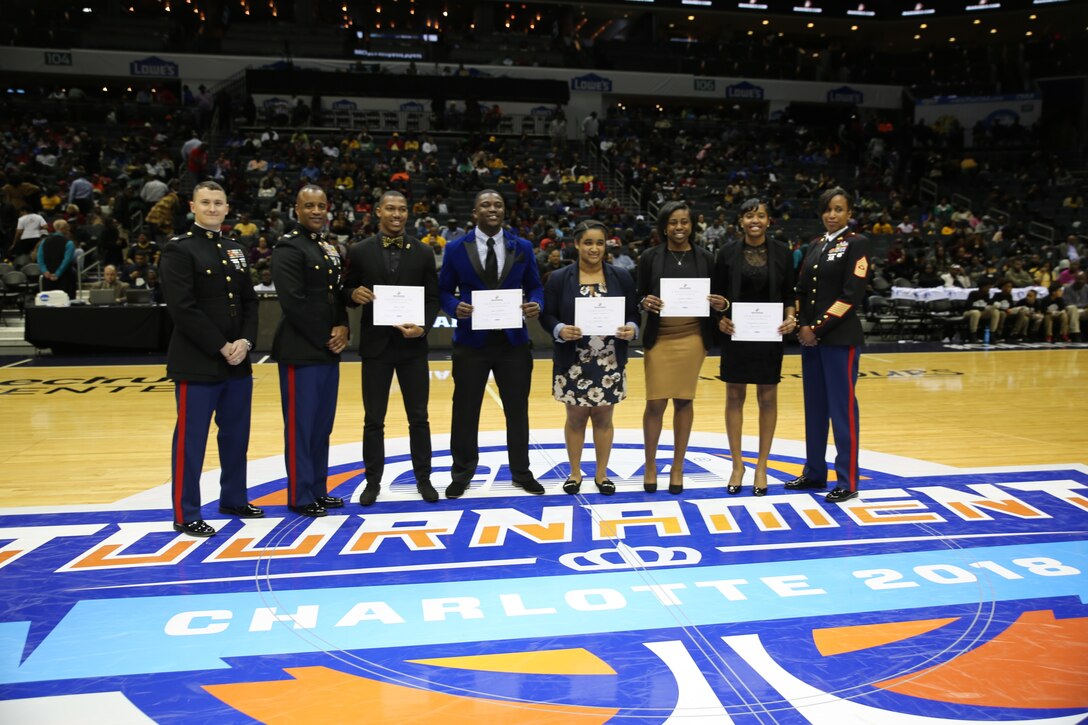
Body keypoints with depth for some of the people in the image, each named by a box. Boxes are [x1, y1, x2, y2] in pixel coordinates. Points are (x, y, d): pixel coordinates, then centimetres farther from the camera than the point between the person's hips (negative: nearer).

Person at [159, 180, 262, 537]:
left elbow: (249, 301, 12)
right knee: (191, 439, 1)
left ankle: (233, 498, 30)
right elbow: (183, 308, -15)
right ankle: (186, 515, 11)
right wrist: (221, 347, -16)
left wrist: (245, 341, -5)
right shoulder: (179, 249, -7)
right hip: (197, 363, -7)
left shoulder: (235, 251, 15)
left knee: (236, 435, 15)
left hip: (238, 362, 7)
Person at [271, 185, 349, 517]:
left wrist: (342, 328, 0)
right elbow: (294, 302, -17)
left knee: (323, 425, 13)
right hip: (301, 351, -8)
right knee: (300, 425, 0)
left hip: (329, 351, 8)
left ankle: (318, 490, 23)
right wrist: (324, 339, -13)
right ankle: (300, 497, 10)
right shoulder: (289, 247, -10)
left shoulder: (329, 249, 16)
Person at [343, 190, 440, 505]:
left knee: (418, 417, 7)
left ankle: (423, 479, 20)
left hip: (413, 345, 1)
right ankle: (373, 481, 20)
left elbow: (433, 298, 4)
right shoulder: (360, 251, 2)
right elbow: (346, 292, 6)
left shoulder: (423, 252, 4)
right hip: (375, 345, 0)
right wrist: (354, 294, -17)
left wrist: (423, 326, -13)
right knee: (373, 419, 7)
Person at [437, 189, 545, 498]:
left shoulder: (523, 247, 6)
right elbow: (444, 290, 2)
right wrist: (455, 307, -18)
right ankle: (462, 474, 23)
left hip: (513, 341, 1)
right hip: (471, 341, -1)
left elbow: (534, 286, 9)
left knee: (517, 409, 10)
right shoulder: (456, 248, 1)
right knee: (465, 410, 7)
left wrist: (536, 304, -13)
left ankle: (521, 471, 25)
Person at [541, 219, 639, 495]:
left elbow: (634, 314, 6)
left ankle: (601, 473, 25)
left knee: (603, 418, 11)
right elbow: (547, 315, -3)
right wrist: (560, 330, -22)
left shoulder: (622, 278, 4)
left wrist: (631, 329, -16)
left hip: (609, 363, 1)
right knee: (575, 418, 10)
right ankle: (574, 473, 25)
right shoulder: (559, 278, -1)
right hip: (572, 363, -1)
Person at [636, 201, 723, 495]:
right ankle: (650, 466, 16)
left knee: (684, 401, 7)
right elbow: (639, 297, 3)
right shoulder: (650, 257, 0)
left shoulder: (704, 258, 5)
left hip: (693, 338, 1)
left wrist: (720, 304, -12)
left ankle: (677, 467, 19)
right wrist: (645, 302, -18)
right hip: (660, 338, -1)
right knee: (655, 402, -2)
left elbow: (715, 298, 10)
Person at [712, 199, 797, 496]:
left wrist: (790, 318, -11)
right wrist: (720, 319, -14)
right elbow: (717, 294, 3)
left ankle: (762, 466, 17)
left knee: (767, 397, 5)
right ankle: (737, 464, 16)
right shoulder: (728, 253, 1)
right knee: (734, 396, 5)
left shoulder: (782, 253, 3)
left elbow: (788, 294, 6)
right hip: (736, 333, 0)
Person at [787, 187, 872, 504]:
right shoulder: (815, 245, 14)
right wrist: (803, 324, -3)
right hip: (810, 336, 6)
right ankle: (814, 473, 21)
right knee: (814, 406, 11)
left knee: (841, 407, -2)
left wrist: (819, 328, -13)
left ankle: (847, 481, 6)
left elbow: (852, 294, -13)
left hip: (840, 337, -6)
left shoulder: (857, 243, -5)